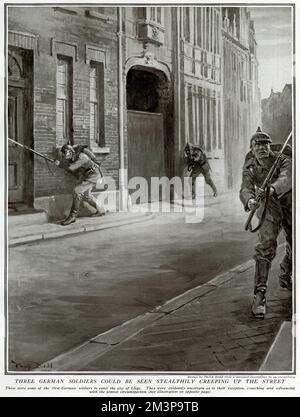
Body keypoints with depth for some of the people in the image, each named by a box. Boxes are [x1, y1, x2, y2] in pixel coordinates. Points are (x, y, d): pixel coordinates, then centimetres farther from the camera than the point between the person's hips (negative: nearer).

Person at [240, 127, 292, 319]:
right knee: (266, 247, -20)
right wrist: (249, 200, -50)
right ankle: (260, 294, -20)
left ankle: (285, 277, 44)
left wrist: (271, 190, -59)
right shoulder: (250, 167, -10)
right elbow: (246, 189, -25)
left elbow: (286, 179, -37)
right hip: (270, 209, -1)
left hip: (291, 206, 1)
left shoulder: (283, 159, -17)